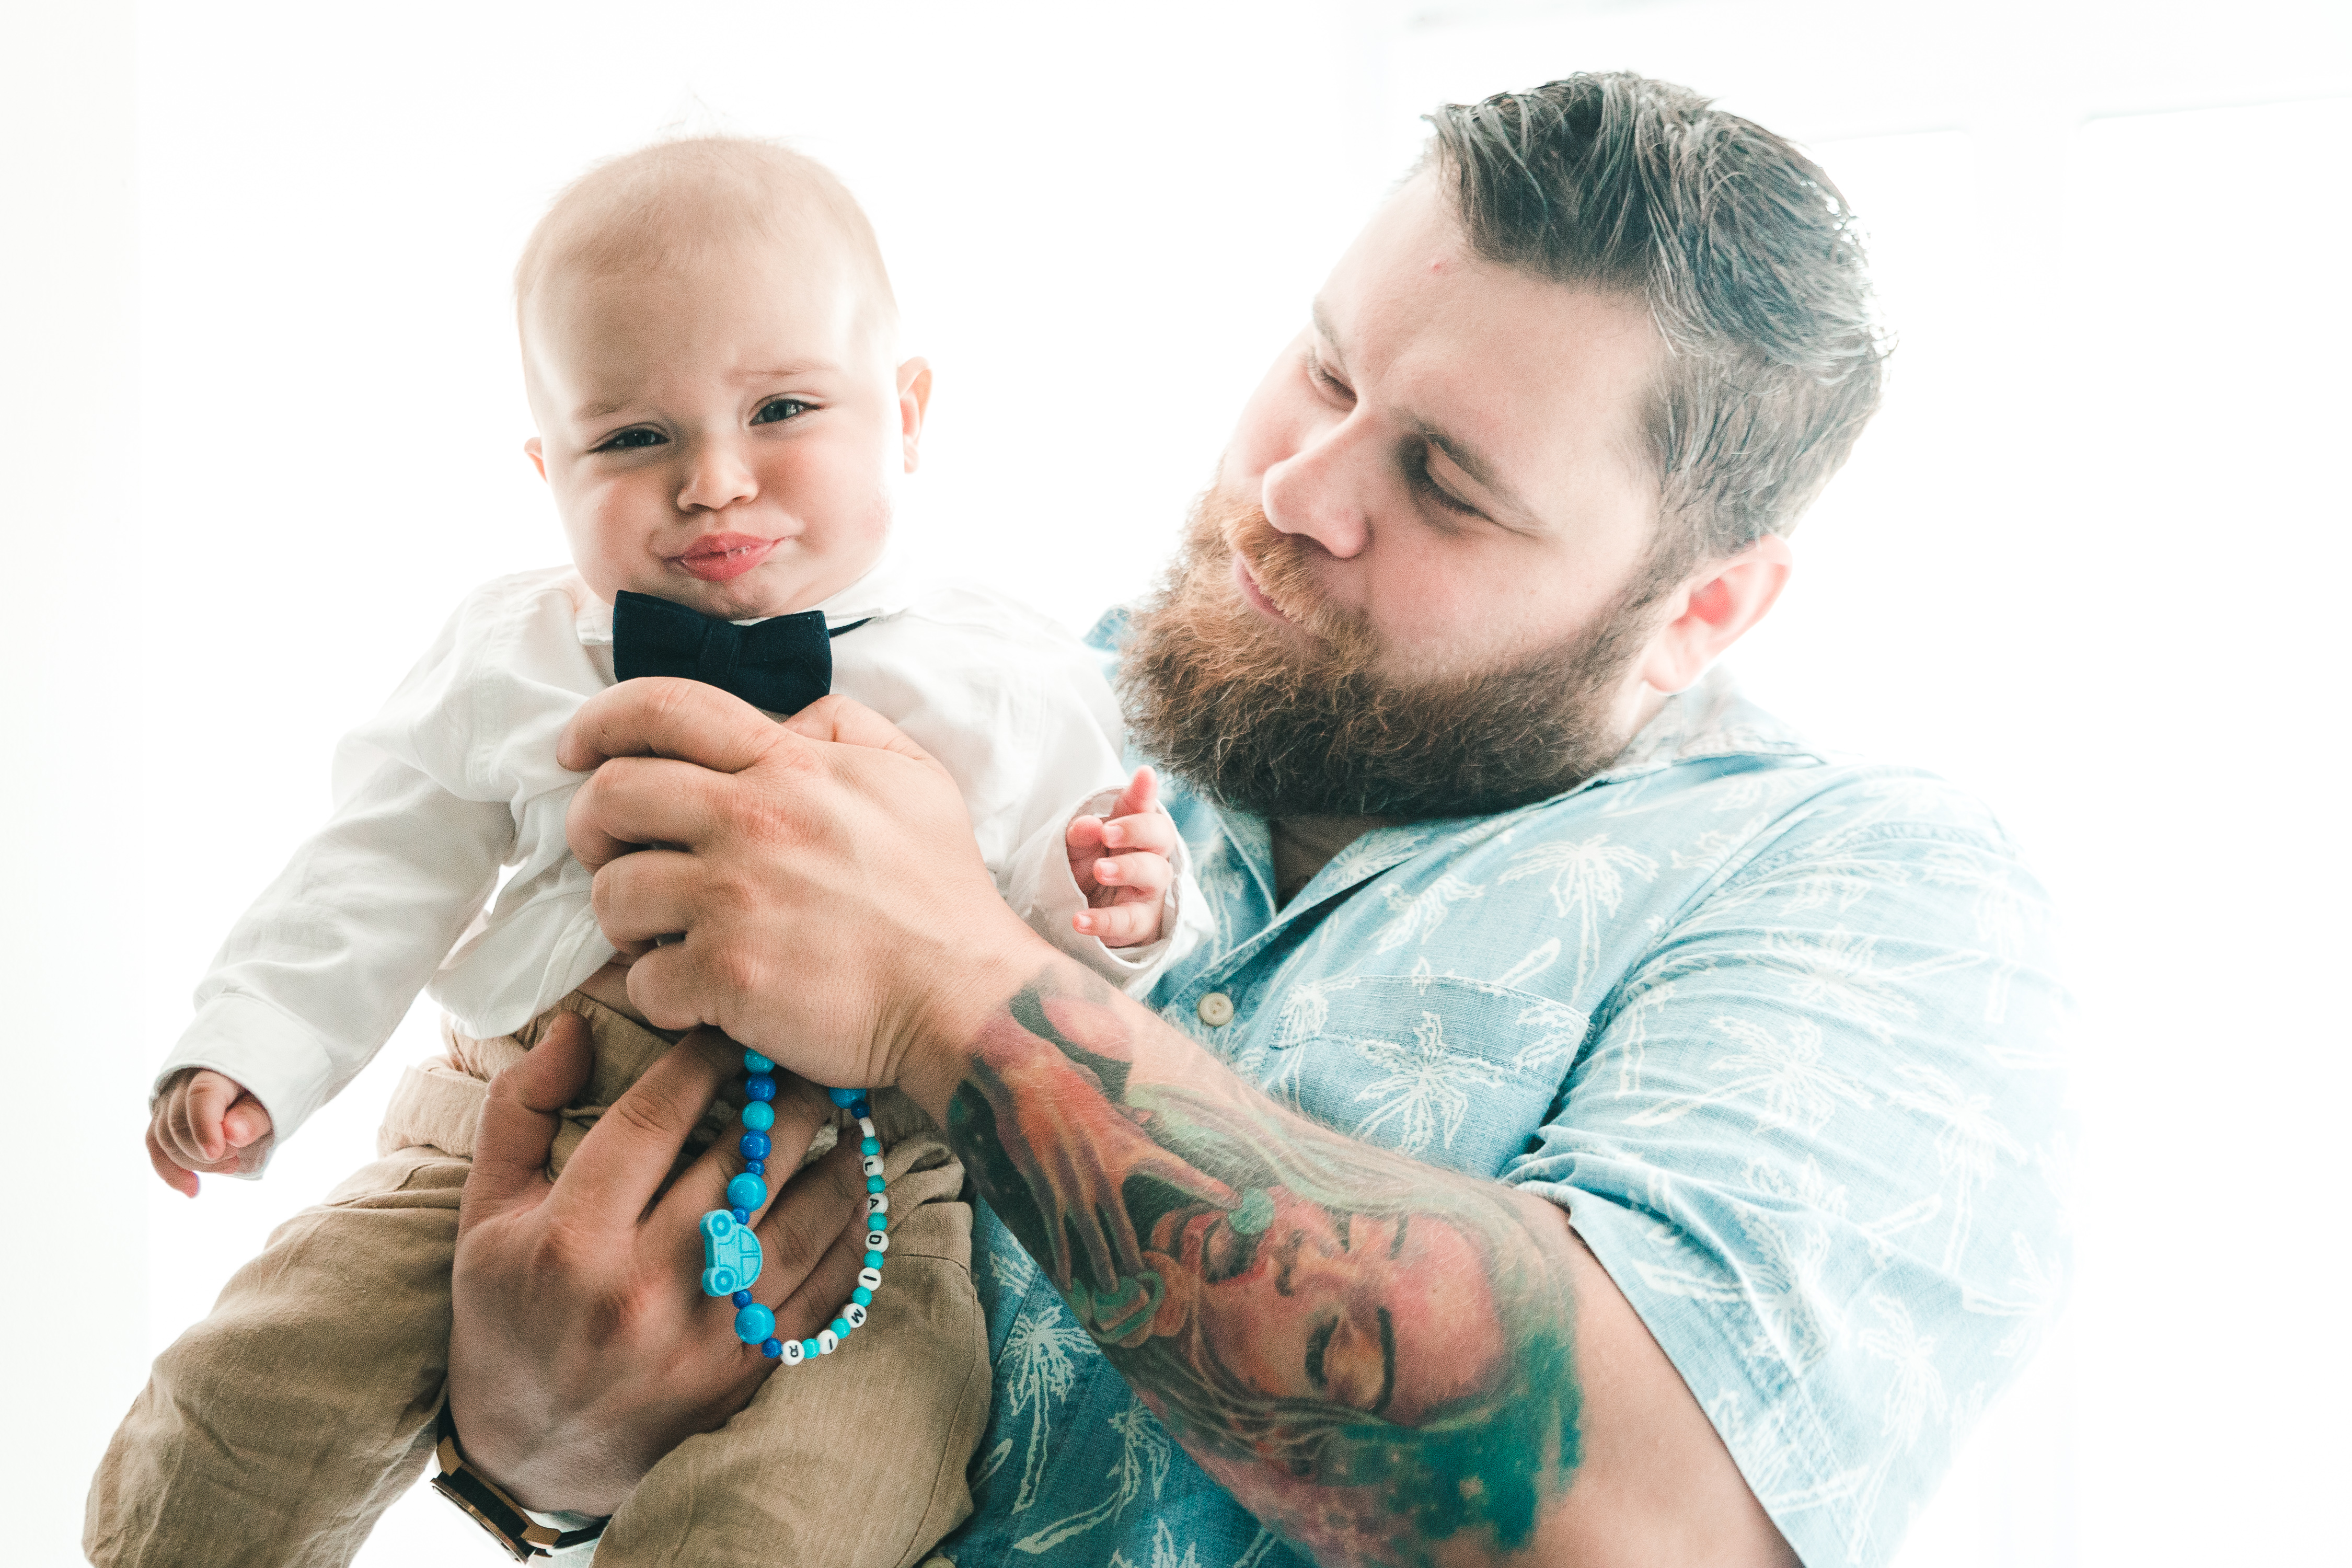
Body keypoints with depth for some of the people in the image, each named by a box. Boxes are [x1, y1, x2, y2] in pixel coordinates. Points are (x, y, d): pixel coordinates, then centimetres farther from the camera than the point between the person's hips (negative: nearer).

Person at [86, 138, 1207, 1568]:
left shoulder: (1011, 685, -1)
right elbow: (373, 887, 12)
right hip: (518, 1147, 3)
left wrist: (1112, 910, -18)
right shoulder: (512, 669, 4)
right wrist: (250, 1059, 1)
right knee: (248, 1400, -4)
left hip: (861, 1180, -2)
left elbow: (1052, 916, 5)